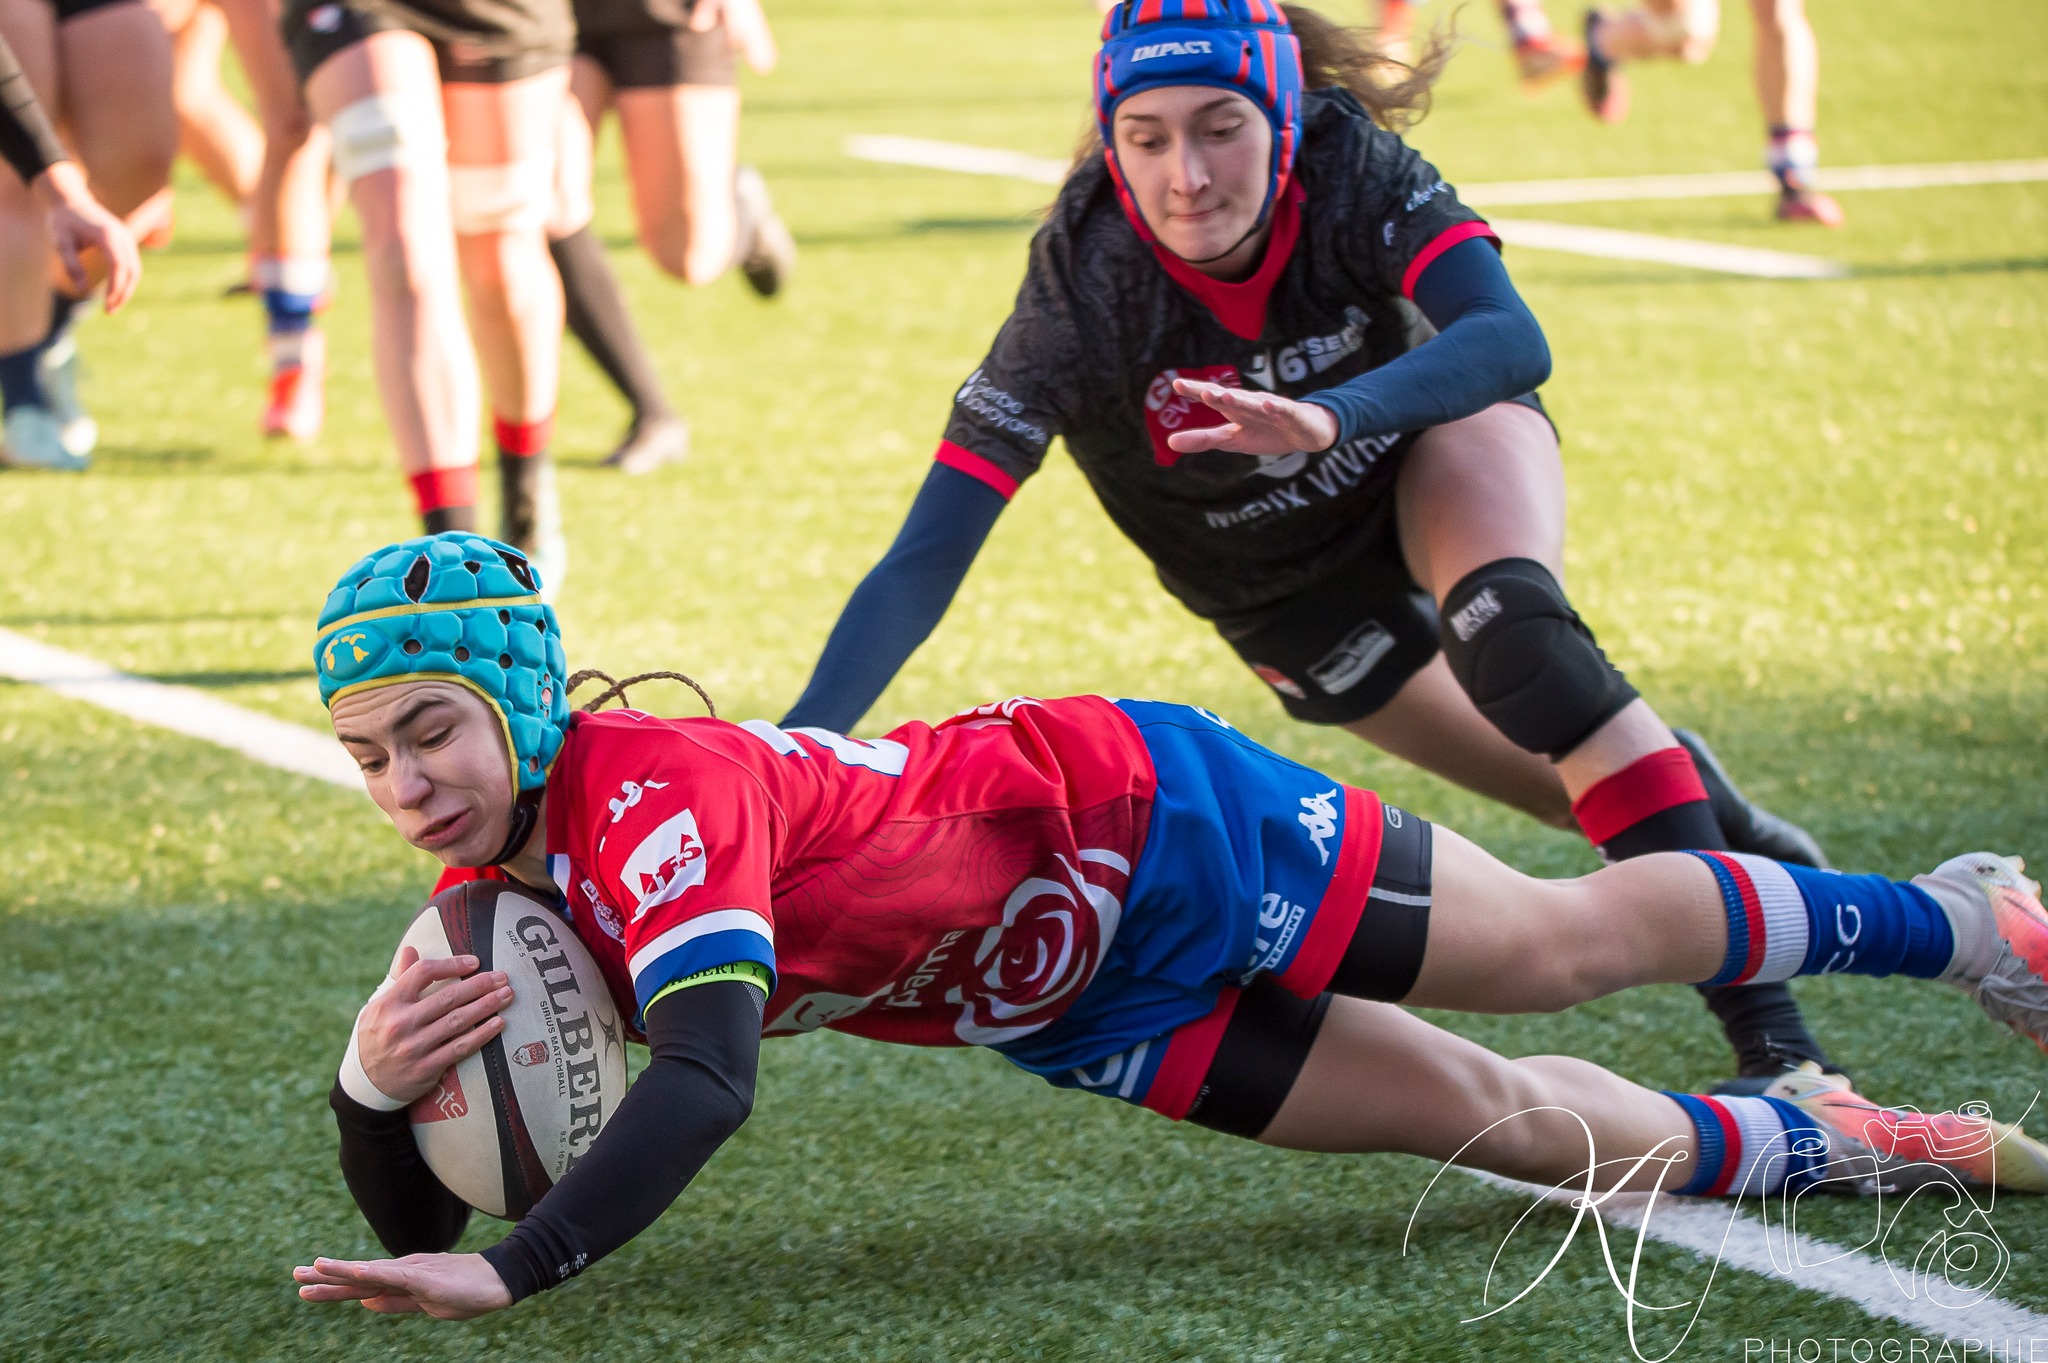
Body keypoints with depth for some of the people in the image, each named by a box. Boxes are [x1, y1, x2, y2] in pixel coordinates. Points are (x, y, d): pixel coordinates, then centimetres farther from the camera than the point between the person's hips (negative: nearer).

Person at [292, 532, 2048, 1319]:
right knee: (1506, 1122, 9)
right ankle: (1802, 1145, 33)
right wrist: (372, 1080, -27)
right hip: (1083, 1011, 6)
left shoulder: (649, 798, -33)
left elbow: (707, 1078, -46)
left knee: (1564, 946, 7)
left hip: (1138, 818, -6)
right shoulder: (501, 897, -10)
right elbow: (419, 1221, -5)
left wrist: (512, 1272, -57)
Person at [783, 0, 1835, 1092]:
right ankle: (1732, 843, 35)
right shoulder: (1079, 294, -33)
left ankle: (1764, 1020, -27)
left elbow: (1510, 340, -47)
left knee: (1511, 632, -31)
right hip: (1287, 590, 1)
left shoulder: (1351, 168, -31)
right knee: (1589, 791, 2)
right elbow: (925, 561, -36)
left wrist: (1329, 417, -64)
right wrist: (795, 748, -49)